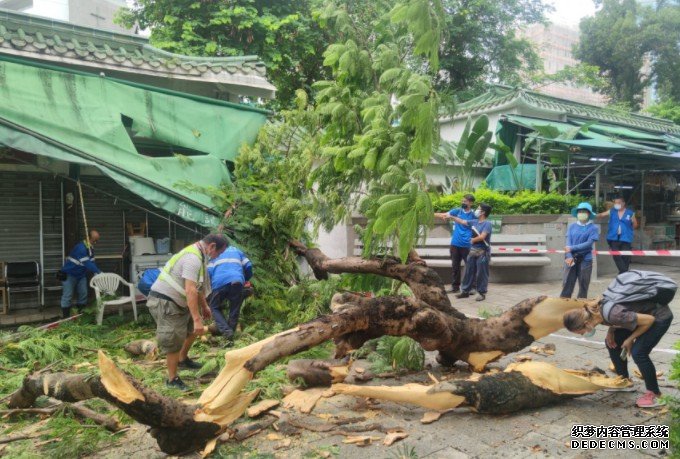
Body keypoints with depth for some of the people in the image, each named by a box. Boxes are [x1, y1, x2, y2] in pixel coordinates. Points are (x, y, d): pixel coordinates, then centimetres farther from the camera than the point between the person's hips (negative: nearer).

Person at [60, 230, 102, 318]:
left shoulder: (91, 248, 0)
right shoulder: (80, 248, -29)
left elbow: (92, 262, 1)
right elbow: (87, 263, -35)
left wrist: (98, 273, -10)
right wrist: (99, 272, -36)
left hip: (81, 274, 8)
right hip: (69, 274, -8)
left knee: (83, 294, 6)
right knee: (67, 296, -5)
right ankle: (65, 317, 1)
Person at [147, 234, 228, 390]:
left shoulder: (198, 255, 9)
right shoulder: (193, 258, -25)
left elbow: (198, 286, 21)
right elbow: (190, 291, -30)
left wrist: (204, 306, 28)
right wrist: (197, 319, -30)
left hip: (175, 301, 10)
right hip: (164, 302, -10)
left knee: (193, 328, 18)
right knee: (175, 341, -5)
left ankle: (183, 359, 35)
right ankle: (172, 379, 10)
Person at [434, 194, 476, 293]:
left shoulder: (473, 215, -2)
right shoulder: (457, 211, 5)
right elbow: (444, 215, -1)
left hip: (467, 245, -3)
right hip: (455, 244, 3)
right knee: (455, 266, 9)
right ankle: (455, 286, 17)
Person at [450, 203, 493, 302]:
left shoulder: (487, 223, -14)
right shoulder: (474, 222, 7)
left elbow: (482, 237, -22)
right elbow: (462, 221, 19)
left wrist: (472, 240, -6)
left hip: (483, 252, -7)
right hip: (473, 251, 7)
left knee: (481, 274, 0)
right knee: (469, 272, 11)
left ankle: (481, 293, 9)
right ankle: (465, 291, 20)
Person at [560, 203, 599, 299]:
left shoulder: (593, 228, -1)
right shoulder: (572, 226, 7)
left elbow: (589, 243, -11)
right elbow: (568, 242, -1)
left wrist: (572, 248, -16)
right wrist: (569, 256, -15)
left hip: (585, 259, -2)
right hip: (571, 258, 2)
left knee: (583, 285, 6)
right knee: (567, 283, 0)